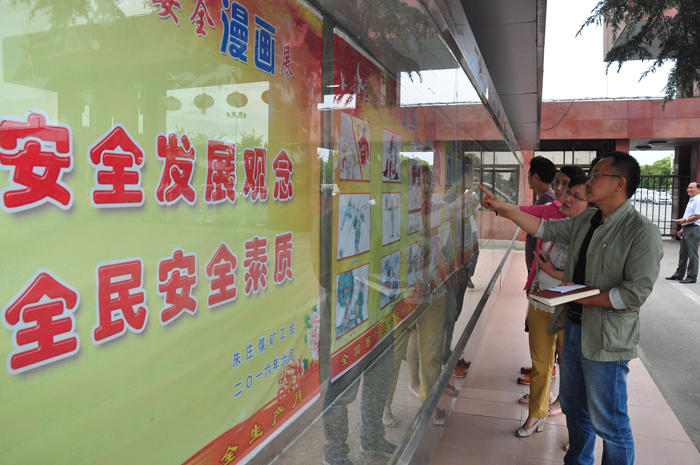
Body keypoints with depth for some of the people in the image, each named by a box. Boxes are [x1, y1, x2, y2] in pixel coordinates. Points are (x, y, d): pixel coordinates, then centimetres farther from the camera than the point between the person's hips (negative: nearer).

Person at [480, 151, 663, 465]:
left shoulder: (641, 231, -18)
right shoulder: (586, 221, 6)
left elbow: (635, 293, -22)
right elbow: (545, 228, 12)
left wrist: (581, 296, -19)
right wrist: (504, 209, 4)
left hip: (606, 338, -8)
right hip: (574, 326, 8)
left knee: (608, 421, 6)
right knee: (574, 407, 23)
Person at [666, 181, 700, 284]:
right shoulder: (691, 200, 21)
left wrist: (685, 220, -16)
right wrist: (683, 228, 22)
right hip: (687, 229, 10)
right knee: (683, 253, 13)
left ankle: (691, 276, 0)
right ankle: (679, 274, 21)